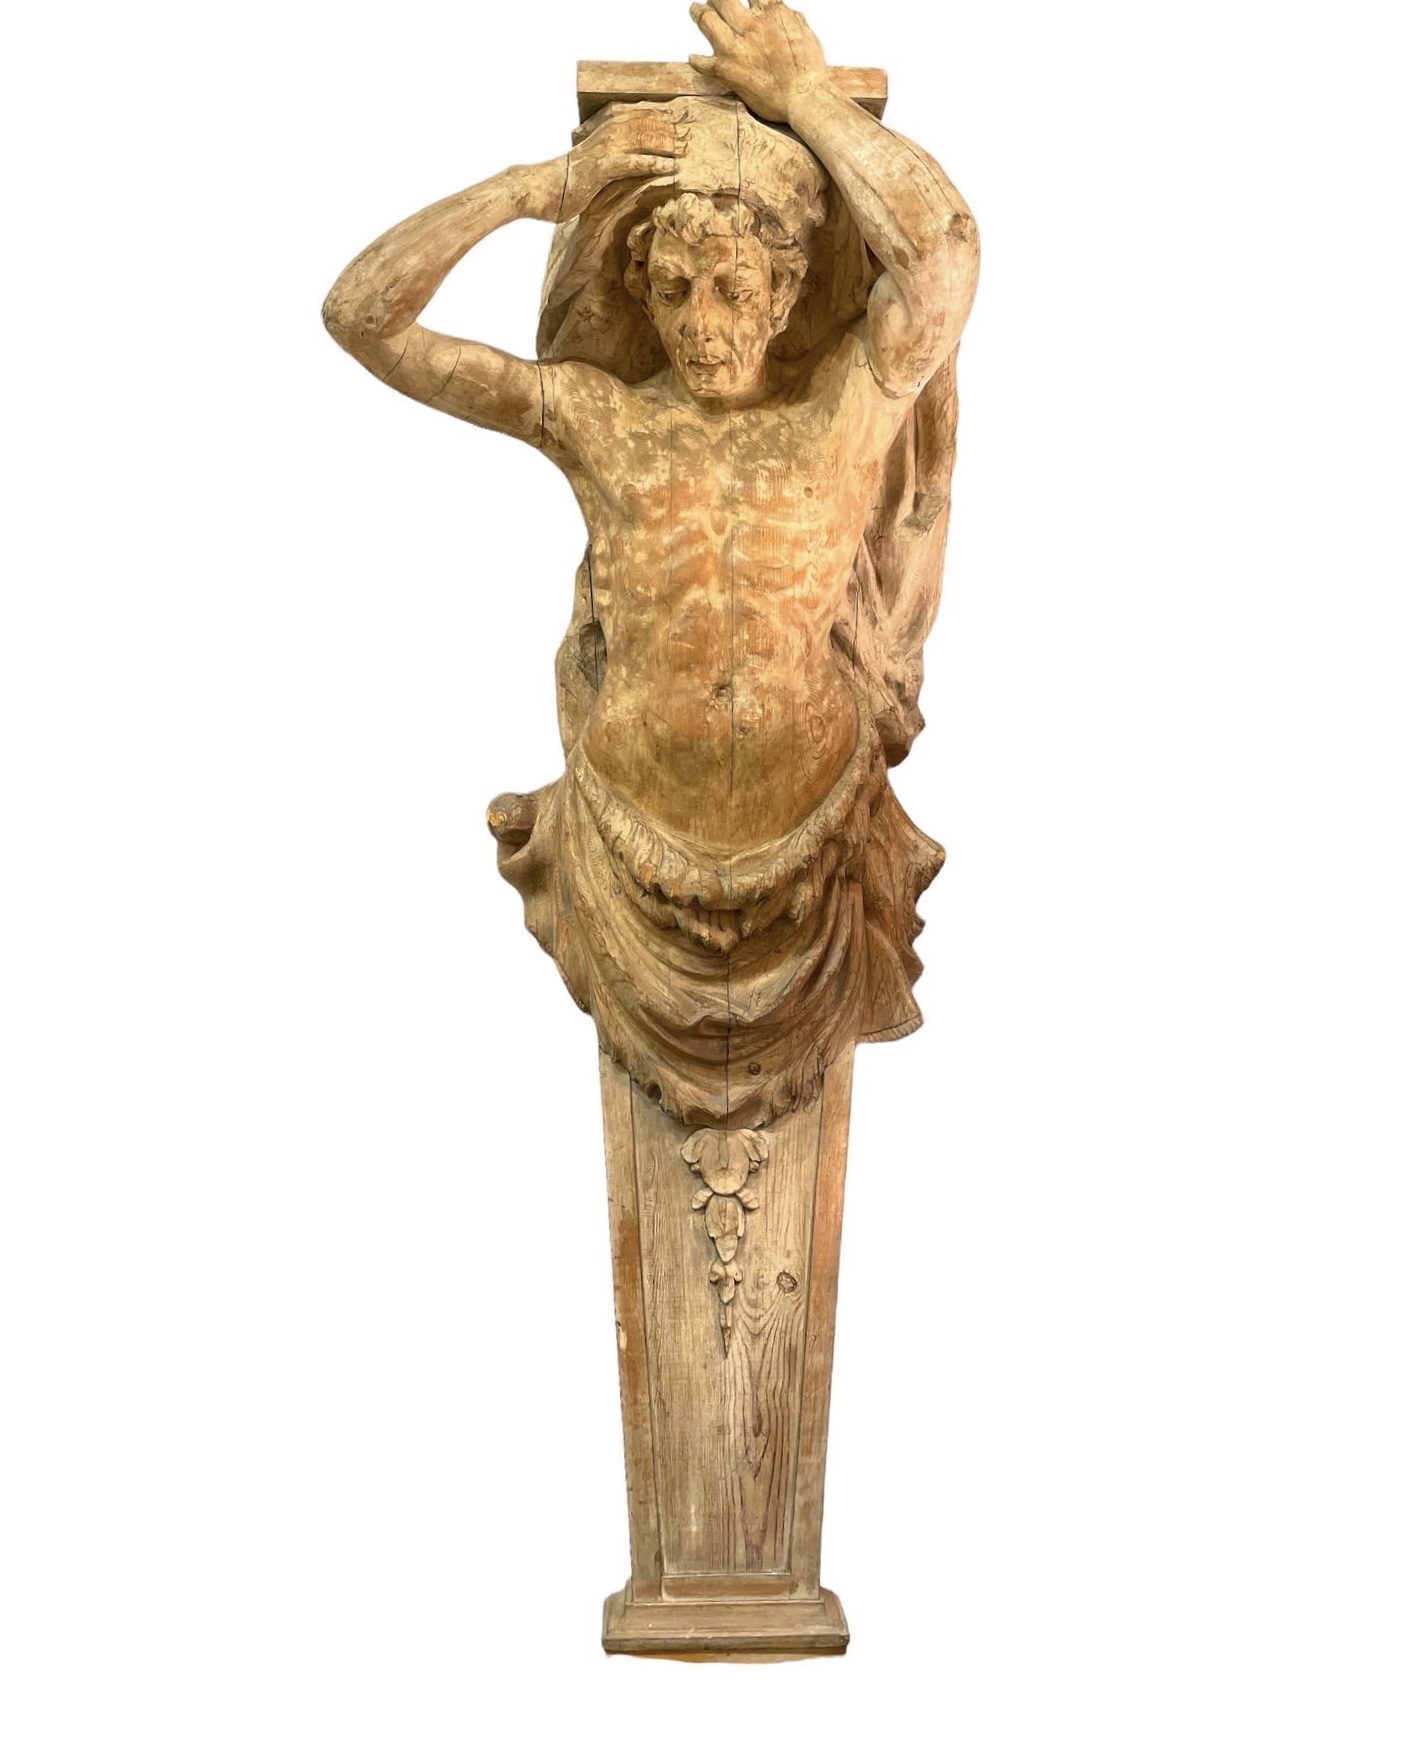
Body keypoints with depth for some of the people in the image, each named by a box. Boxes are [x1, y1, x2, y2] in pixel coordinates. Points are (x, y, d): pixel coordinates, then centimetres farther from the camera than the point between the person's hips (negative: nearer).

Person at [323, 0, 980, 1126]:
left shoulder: (848, 410, -17)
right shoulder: (596, 417, -14)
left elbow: (945, 246, -36)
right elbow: (360, 316, -19)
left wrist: (805, 92, -26)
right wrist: (537, 188, -27)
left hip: (810, 827, 0)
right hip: (637, 824, 1)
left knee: (792, 1038, 29)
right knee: (665, 1048, 29)